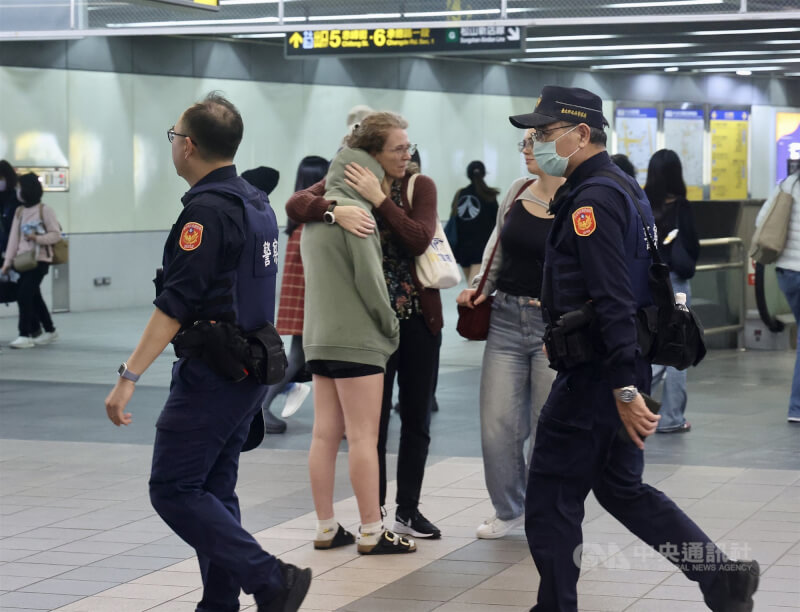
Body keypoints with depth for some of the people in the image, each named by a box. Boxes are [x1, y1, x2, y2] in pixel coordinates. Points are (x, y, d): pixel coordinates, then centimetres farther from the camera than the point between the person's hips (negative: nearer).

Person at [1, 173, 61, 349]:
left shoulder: (44, 210, -5)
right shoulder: (19, 212, 11)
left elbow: (56, 234, -6)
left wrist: (37, 238, -22)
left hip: (40, 259, -7)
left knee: (24, 295, -16)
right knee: (33, 297, 12)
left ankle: (25, 335, -15)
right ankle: (50, 331, 25)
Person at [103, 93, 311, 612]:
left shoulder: (207, 209, -16)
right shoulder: (257, 203, 13)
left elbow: (175, 304, -22)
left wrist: (130, 376, -23)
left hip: (211, 374, -10)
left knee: (173, 490, -6)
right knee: (213, 492, 14)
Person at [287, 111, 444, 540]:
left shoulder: (419, 186, 0)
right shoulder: (347, 184, -1)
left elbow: (419, 239, -16)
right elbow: (296, 204, -17)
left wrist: (379, 199, -22)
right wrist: (336, 211, -35)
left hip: (419, 316, 2)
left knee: (416, 418, 9)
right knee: (374, 418, 1)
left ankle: (408, 510, 21)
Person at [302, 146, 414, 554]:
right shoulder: (354, 212, -12)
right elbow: (368, 278, -15)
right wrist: (390, 325, -3)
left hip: (319, 338, 8)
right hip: (356, 338, -8)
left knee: (324, 436, 8)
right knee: (363, 437, -5)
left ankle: (326, 528, 12)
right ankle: (371, 532, -3)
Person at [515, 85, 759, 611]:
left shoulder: (592, 199, -17)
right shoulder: (621, 186, 16)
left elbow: (614, 301, -24)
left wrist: (625, 389, -27)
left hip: (596, 371, -10)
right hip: (622, 366, 10)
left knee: (551, 498, 0)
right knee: (621, 487, 16)